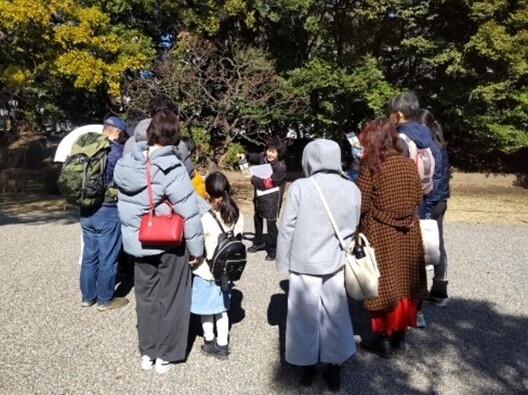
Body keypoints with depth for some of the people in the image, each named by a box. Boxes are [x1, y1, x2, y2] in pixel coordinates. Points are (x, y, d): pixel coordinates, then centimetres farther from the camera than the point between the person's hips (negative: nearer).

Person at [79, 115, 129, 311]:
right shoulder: (115, 151, -12)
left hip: (86, 210, 7)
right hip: (107, 211, -7)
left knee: (89, 255, 17)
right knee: (107, 258, 5)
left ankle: (88, 296, 28)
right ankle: (105, 299, 16)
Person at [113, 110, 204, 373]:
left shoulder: (127, 163, -3)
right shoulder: (172, 169, -21)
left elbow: (125, 204, 5)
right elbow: (189, 213, -19)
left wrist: (133, 231, 14)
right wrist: (196, 248, -10)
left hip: (137, 243, 5)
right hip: (170, 244, -5)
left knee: (146, 297, 19)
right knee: (170, 299, 12)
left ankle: (147, 352, 32)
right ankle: (165, 355, 23)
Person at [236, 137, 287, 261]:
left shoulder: (280, 167, -24)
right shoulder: (263, 156, -6)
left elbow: (267, 183, -25)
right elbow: (253, 157, 15)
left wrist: (252, 178, -20)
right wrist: (245, 155, -6)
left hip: (272, 199, -8)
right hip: (260, 195, 8)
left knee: (271, 223, -5)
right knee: (257, 218, 23)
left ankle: (273, 251, 8)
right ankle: (259, 242, 45)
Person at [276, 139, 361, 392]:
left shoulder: (300, 187, -14)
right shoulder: (352, 190, -3)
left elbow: (287, 228, -10)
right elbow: (352, 228, 7)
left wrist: (282, 262, 2)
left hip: (304, 264, -3)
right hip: (337, 264, 3)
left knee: (306, 315, 13)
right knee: (336, 315, 15)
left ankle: (308, 366, 28)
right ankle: (334, 369, 28)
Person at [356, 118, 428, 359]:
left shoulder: (371, 167, -15)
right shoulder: (409, 165, 1)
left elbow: (360, 206, -16)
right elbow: (418, 199, 10)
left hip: (380, 235, -5)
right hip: (408, 234, 5)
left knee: (382, 286, 8)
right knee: (404, 284, 16)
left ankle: (383, 340, 20)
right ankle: (400, 336, 30)